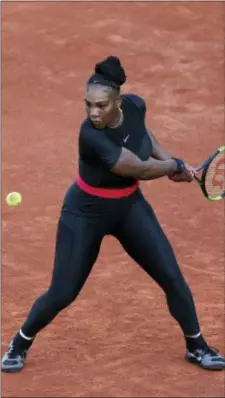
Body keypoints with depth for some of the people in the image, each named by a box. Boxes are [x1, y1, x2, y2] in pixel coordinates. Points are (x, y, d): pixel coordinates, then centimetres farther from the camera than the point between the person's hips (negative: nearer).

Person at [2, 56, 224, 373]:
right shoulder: (91, 136, -35)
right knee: (62, 293, -1)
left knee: (172, 277, 4)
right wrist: (177, 167, -12)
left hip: (130, 207, 5)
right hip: (86, 213, -5)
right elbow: (141, 169, -28)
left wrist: (169, 160, -2)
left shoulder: (135, 106, -17)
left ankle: (196, 346, 25)